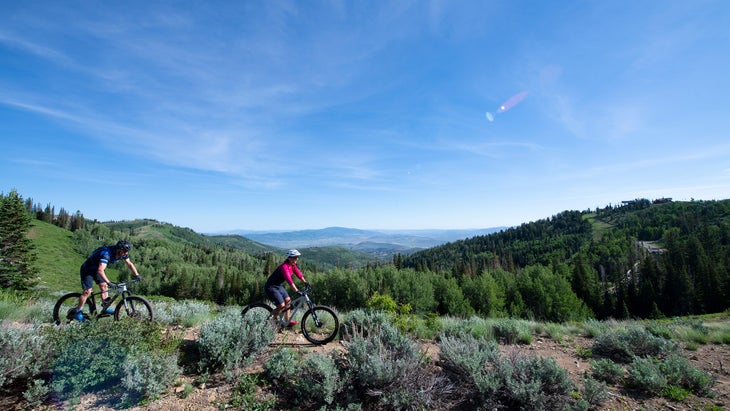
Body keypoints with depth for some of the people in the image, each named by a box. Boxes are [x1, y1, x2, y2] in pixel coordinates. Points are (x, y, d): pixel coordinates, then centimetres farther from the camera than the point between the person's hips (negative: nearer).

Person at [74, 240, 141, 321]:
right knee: (87, 291, -12)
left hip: (97, 268, 7)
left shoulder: (122, 253, -17)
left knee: (104, 285, -1)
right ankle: (77, 313, 2)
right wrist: (109, 282, -54)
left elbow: (130, 264, -5)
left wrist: (137, 275, -16)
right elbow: (100, 271, -47)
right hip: (87, 269, -7)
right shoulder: (106, 254, -39)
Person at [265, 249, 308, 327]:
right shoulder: (284, 266, -29)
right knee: (281, 306, -14)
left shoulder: (292, 265, -1)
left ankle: (287, 321, 19)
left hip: (278, 286, 9)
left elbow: (298, 273, 6)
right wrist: (296, 291, -44)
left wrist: (305, 282, -2)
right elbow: (289, 279, -39)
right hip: (271, 287, -9)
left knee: (288, 301, 7)